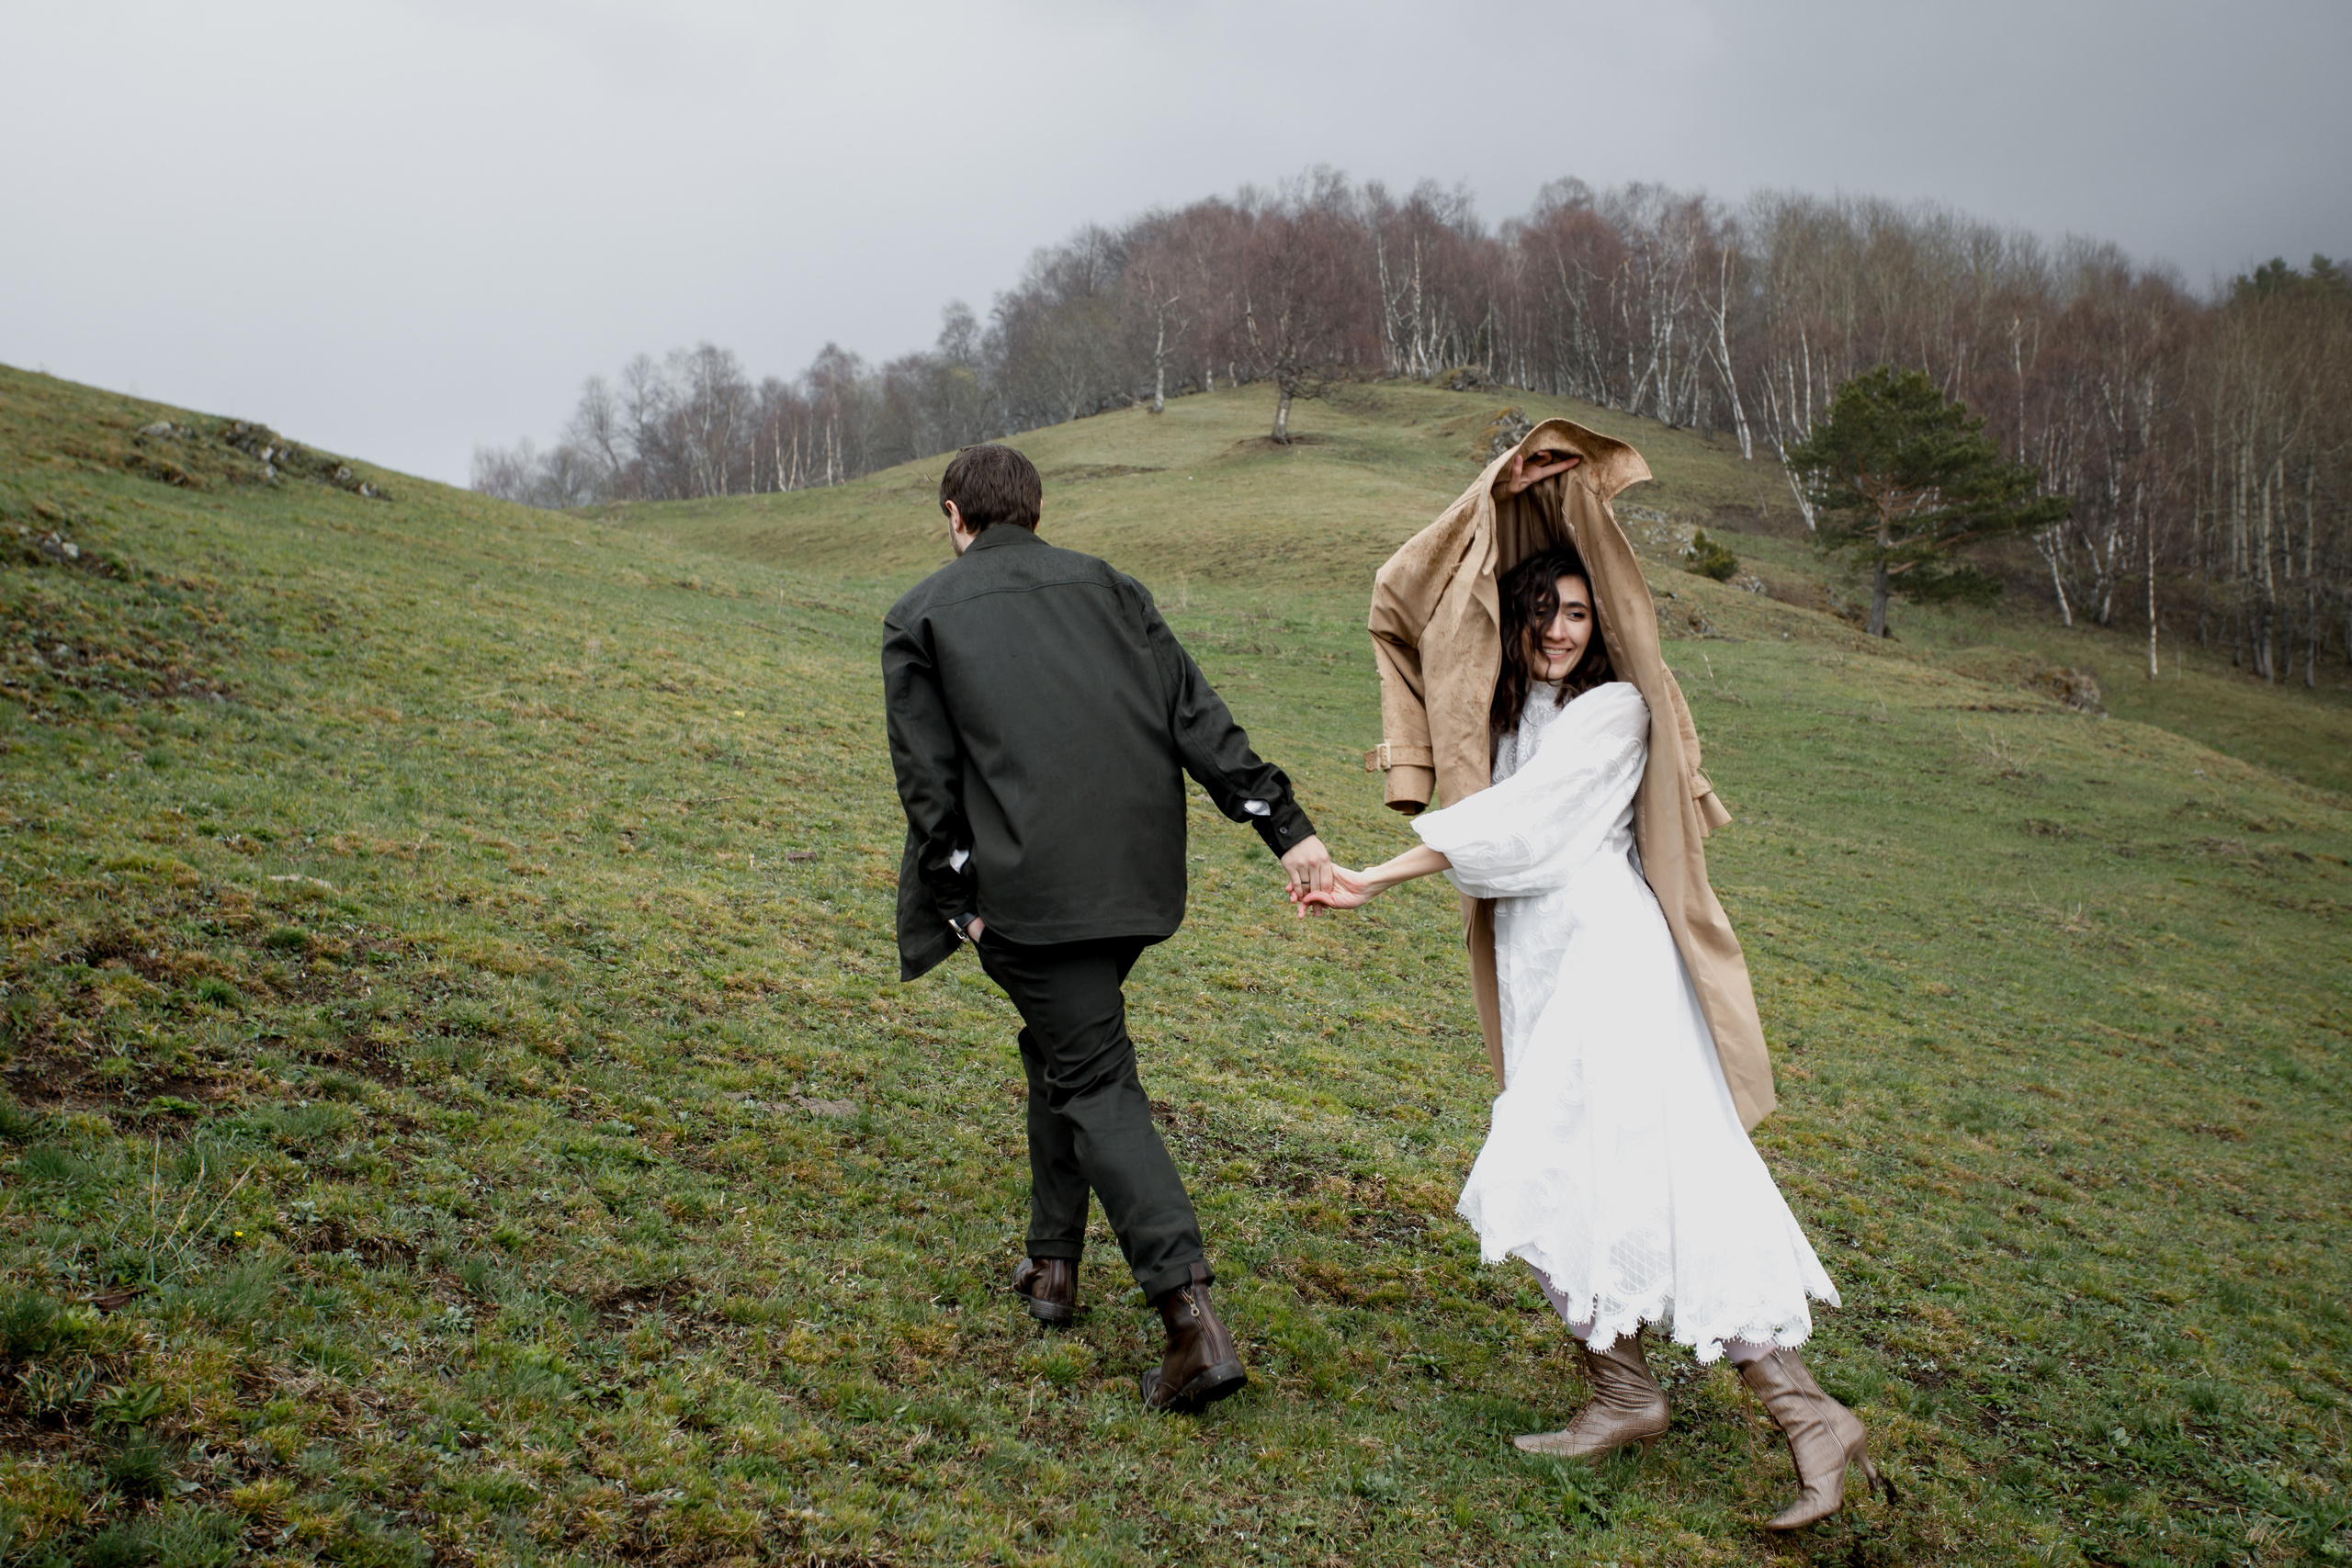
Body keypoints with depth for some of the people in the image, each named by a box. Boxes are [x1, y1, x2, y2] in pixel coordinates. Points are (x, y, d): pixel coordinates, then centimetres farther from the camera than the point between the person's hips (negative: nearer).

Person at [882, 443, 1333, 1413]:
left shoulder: (920, 616, 7)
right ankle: (1053, 1263, 32)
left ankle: (1193, 1318, -16)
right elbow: (1196, 718, 5)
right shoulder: (1105, 586, 15)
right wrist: (1285, 825, 1)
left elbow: (929, 777, -2)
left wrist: (961, 899, 1)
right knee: (1060, 1046, 24)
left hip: (1031, 887, -5)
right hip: (1136, 876, 5)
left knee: (1094, 1082, -4)